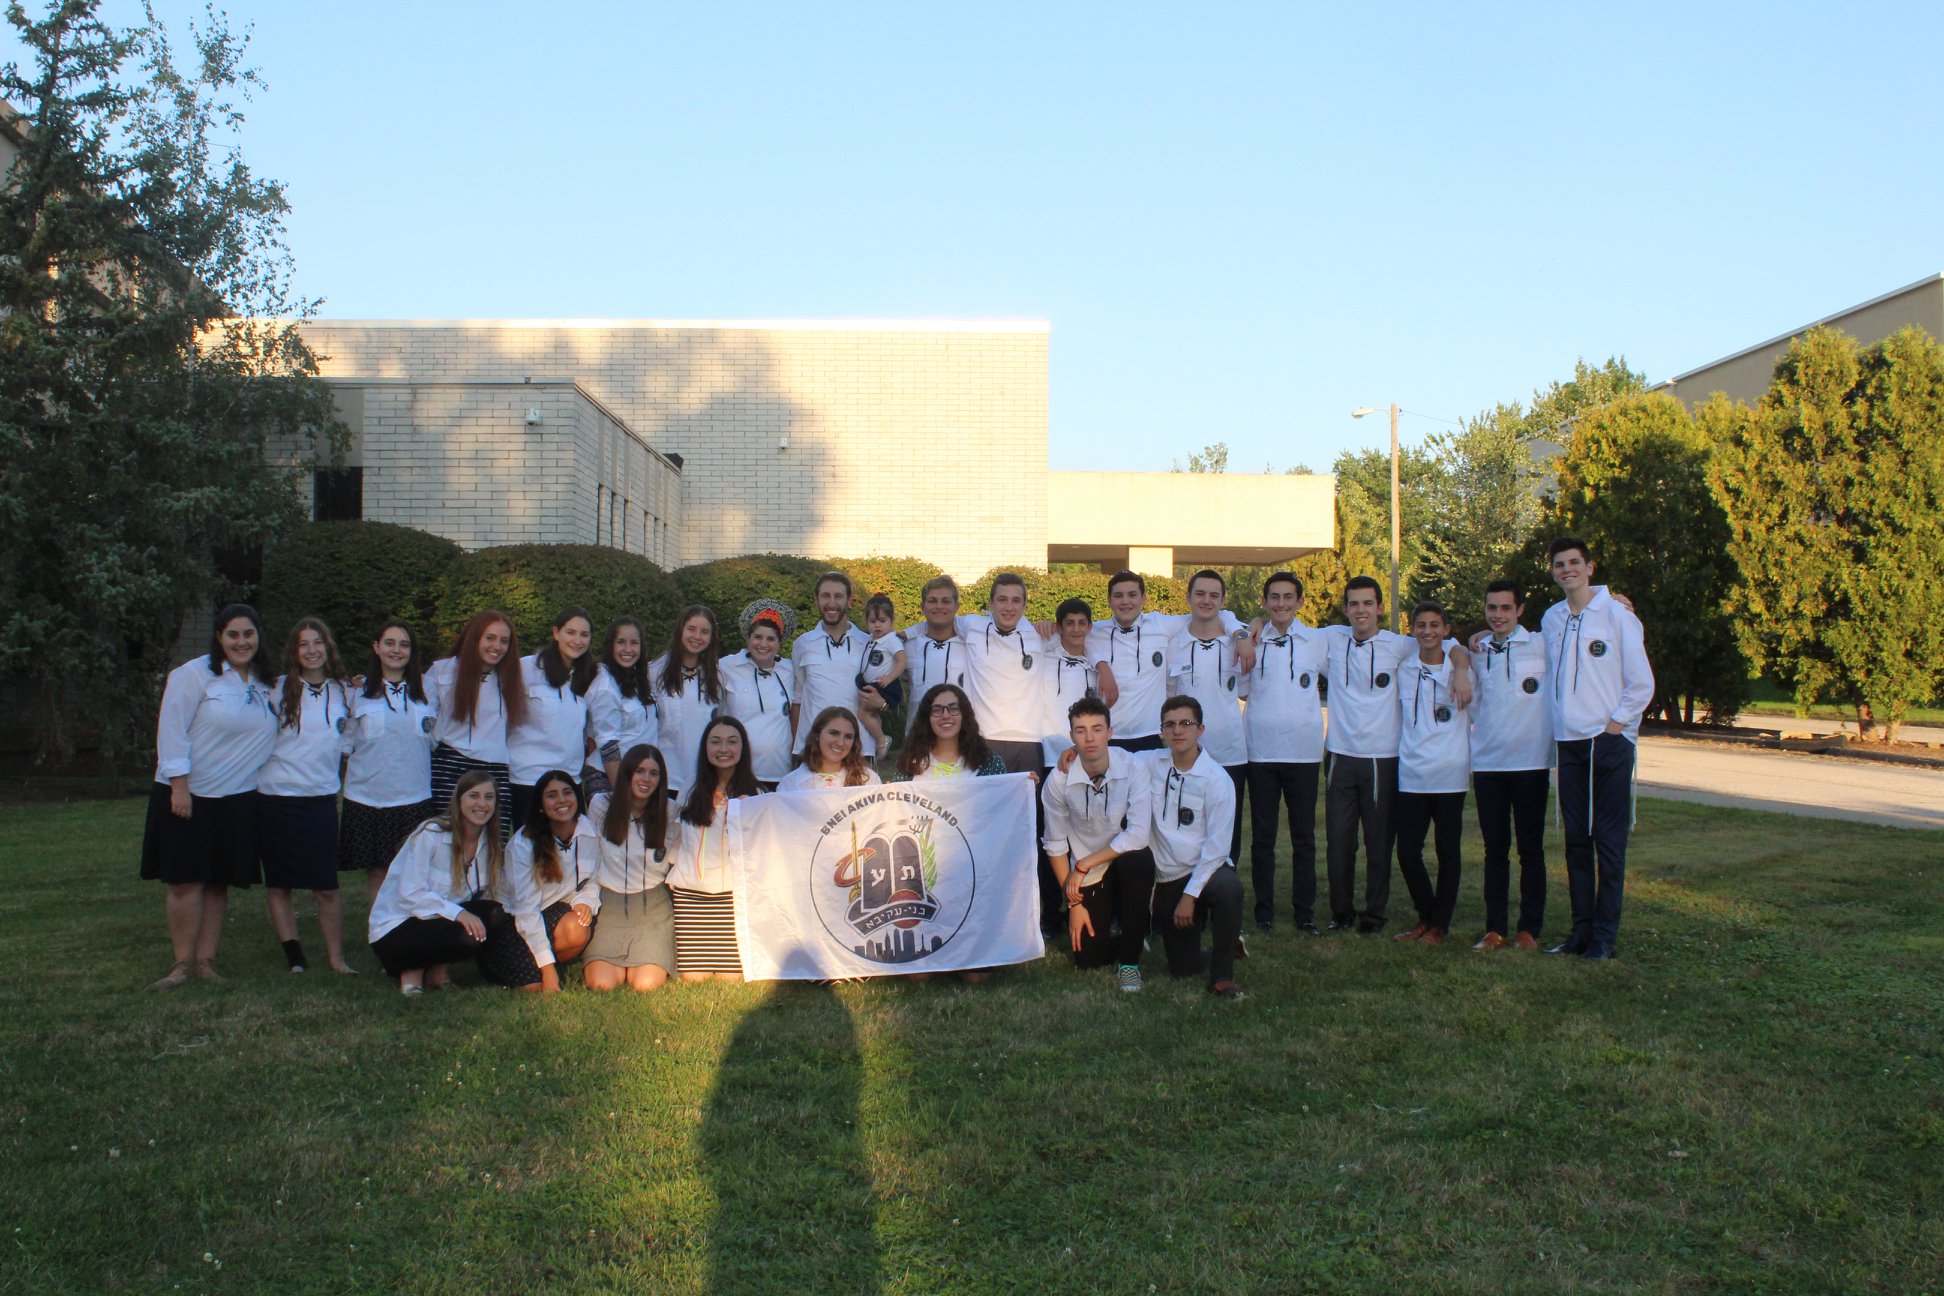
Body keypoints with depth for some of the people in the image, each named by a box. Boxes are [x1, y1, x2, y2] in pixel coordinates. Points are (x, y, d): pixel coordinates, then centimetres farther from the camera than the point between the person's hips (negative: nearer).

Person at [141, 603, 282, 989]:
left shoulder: (264, 685, 12)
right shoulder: (193, 675, -6)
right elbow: (172, 733, -9)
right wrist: (179, 787, -15)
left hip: (238, 799, 5)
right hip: (188, 797, -5)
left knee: (219, 883, 7)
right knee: (186, 882, -3)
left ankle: (205, 962, 13)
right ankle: (183, 963, 6)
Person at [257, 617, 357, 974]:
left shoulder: (343, 692, 8)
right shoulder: (280, 689, 2)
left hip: (321, 798, 1)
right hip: (276, 797, -1)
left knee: (327, 886, 0)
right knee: (278, 884, 4)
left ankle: (335, 957, 9)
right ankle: (294, 957, 12)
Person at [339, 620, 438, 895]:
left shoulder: (427, 689, 8)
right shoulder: (359, 690, 5)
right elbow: (345, 745, 8)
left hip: (416, 798, 0)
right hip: (367, 798, 0)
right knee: (376, 872, 5)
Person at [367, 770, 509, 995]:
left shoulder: (489, 843, 4)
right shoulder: (430, 834, -16)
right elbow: (410, 895, -22)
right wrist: (457, 913, -33)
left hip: (440, 921, 7)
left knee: (494, 916, -19)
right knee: (469, 935, -31)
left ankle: (437, 969, -1)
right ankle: (411, 970, -5)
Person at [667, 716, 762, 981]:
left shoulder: (754, 795, 5)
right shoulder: (690, 793, 12)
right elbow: (677, 844, 16)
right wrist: (674, 879, 7)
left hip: (733, 893, -2)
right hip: (690, 894, 2)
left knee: (730, 977, -8)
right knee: (693, 976, -4)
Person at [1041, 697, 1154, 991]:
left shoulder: (1133, 767, -20)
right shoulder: (1058, 780, -15)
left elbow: (1138, 835, -26)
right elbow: (1055, 845, -5)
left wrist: (1083, 865, -23)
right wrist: (1073, 903, -4)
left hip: (1127, 863, -1)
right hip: (1085, 876, 1)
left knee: (1137, 861, -36)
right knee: (1088, 959, -4)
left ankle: (1129, 960, -16)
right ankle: (1110, 919, 33)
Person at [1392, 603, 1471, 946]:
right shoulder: (1403, 671, 7)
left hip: (1449, 776, -2)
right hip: (1411, 776, 2)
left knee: (1447, 854, 5)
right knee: (1407, 853, 2)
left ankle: (1440, 925, 17)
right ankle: (1426, 917, 22)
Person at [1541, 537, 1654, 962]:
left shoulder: (1616, 615, -5)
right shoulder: (1551, 619, 9)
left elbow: (1641, 684, -4)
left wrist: (1613, 726, -9)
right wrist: (1555, 724, 7)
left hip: (1609, 741, -5)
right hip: (1568, 743, 5)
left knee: (1608, 840, -2)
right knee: (1576, 840, 8)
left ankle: (1605, 934, 4)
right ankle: (1581, 929, 15)